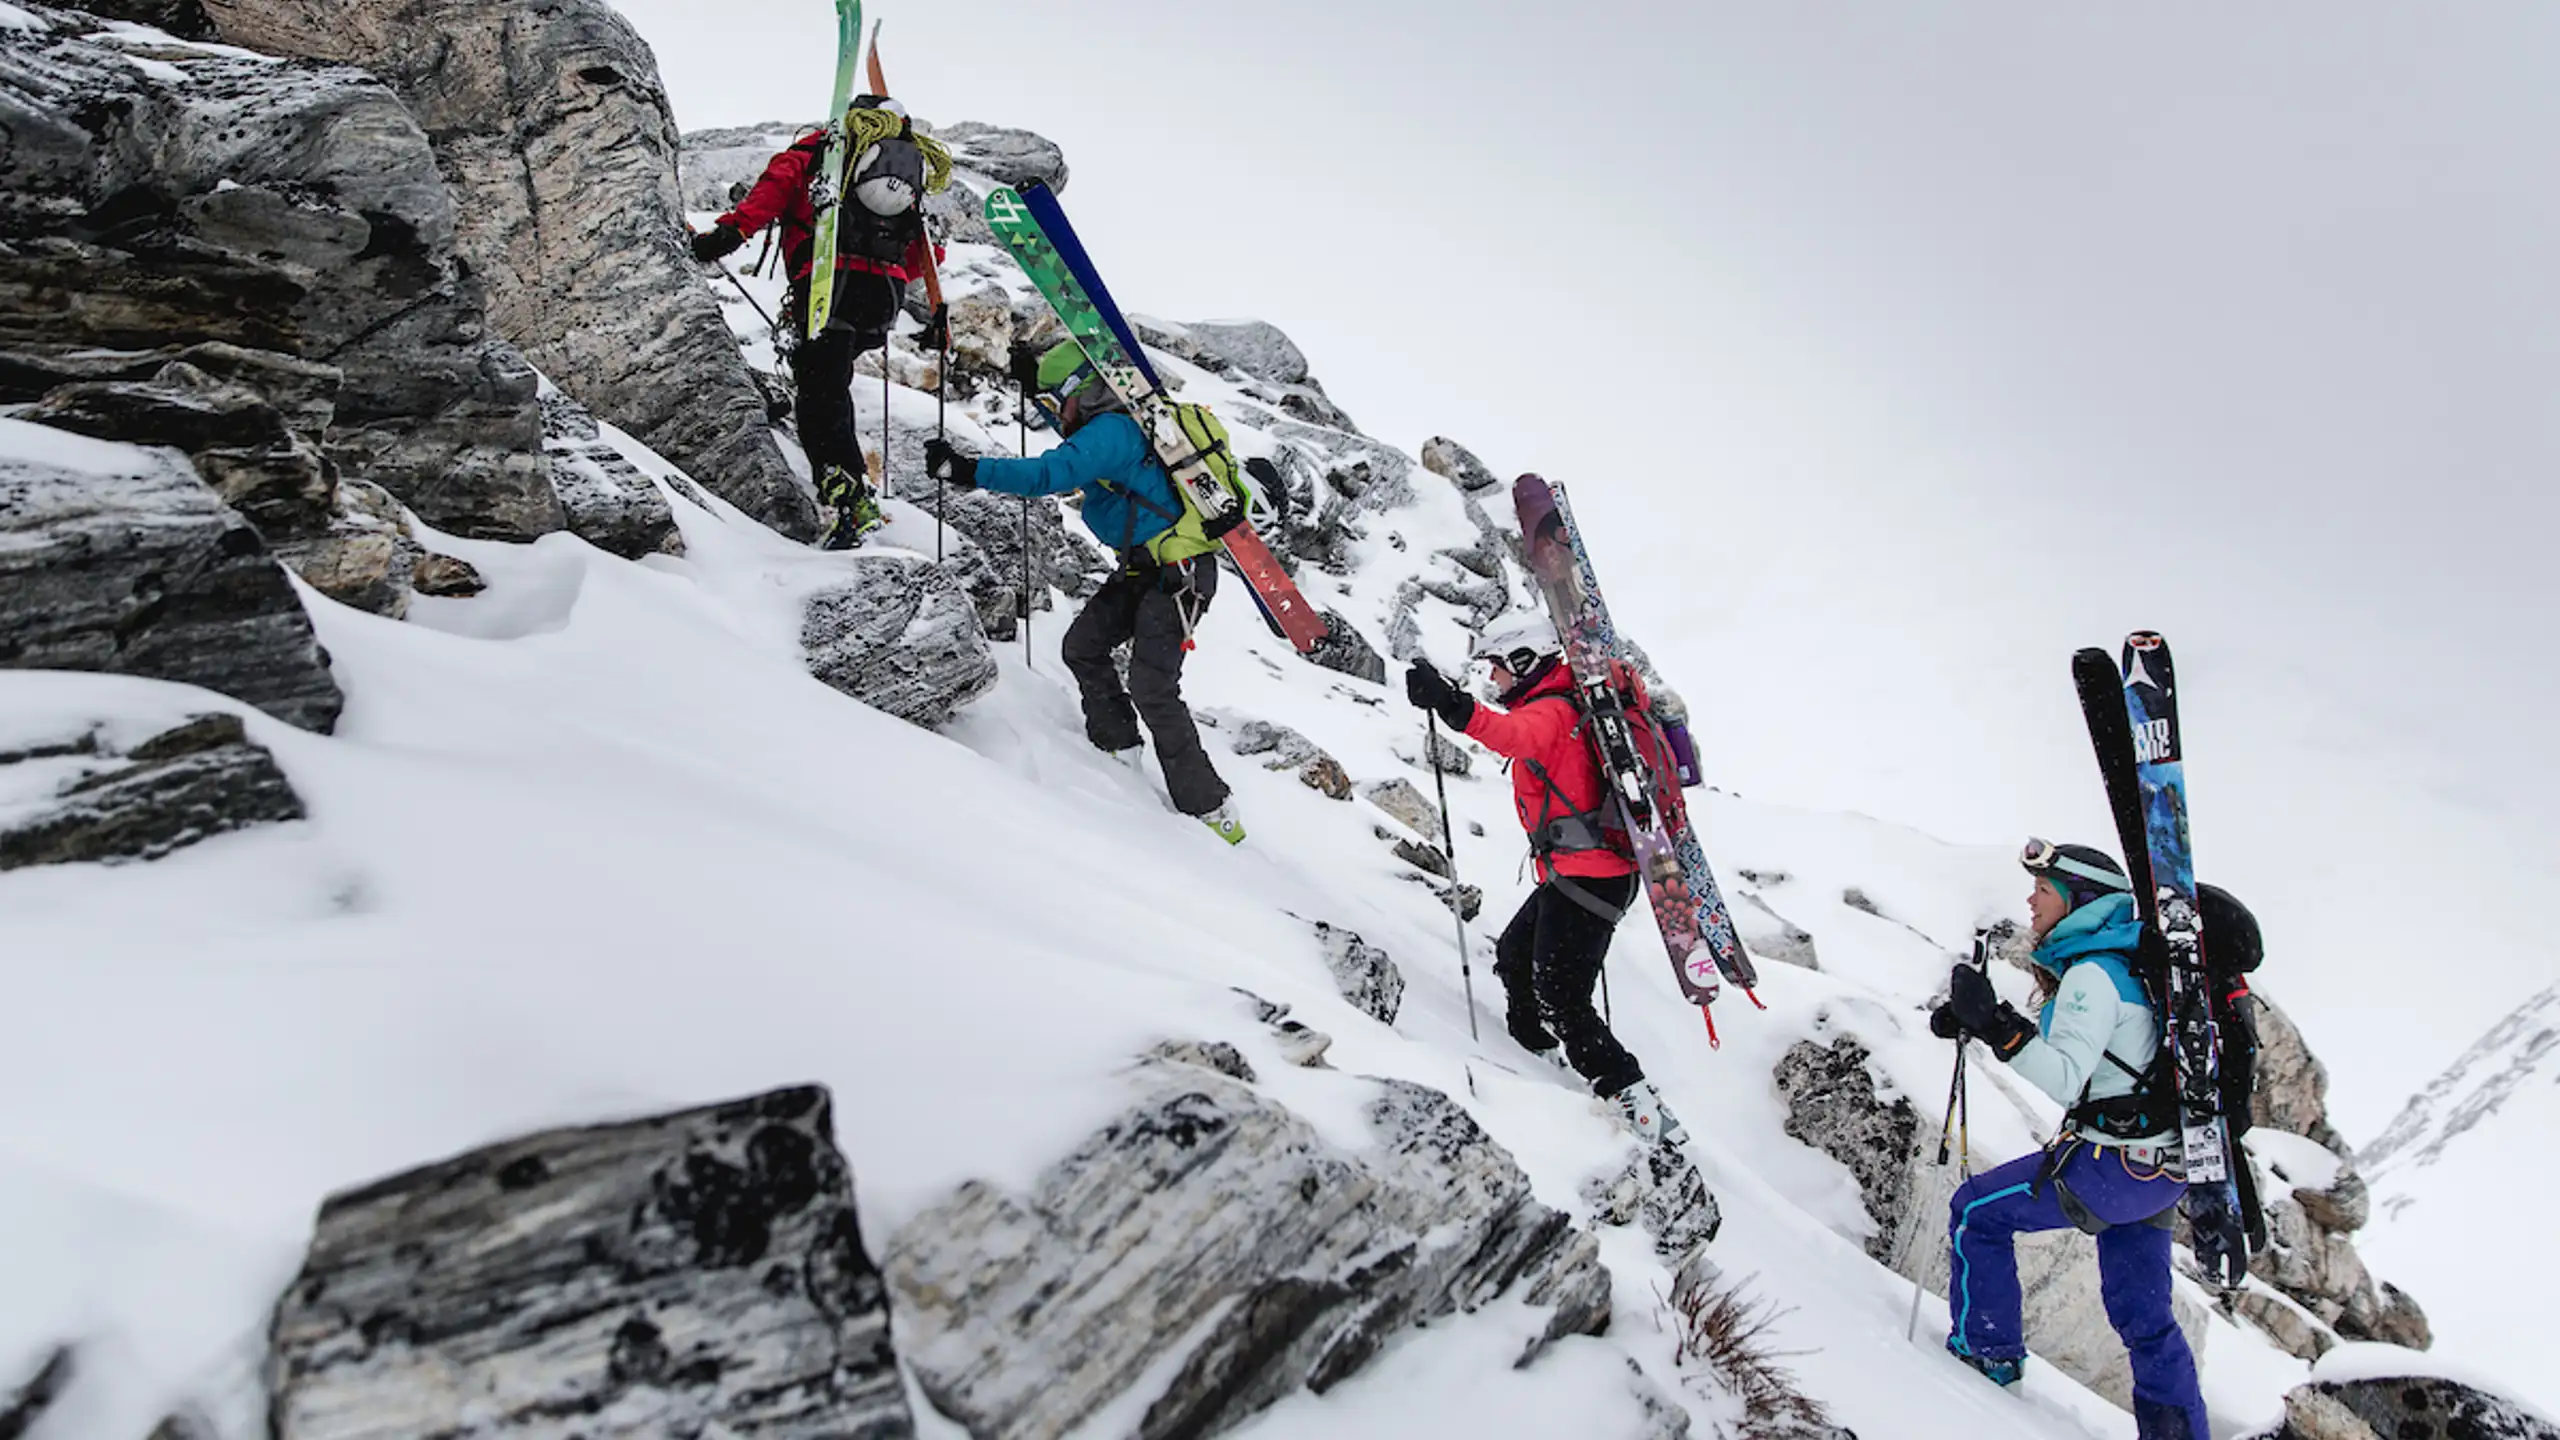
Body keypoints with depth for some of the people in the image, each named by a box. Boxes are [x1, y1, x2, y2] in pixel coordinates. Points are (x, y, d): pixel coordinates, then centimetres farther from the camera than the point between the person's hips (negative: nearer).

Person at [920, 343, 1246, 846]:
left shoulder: (1109, 432, -18)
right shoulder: (1121, 423, 13)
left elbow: (1051, 474, -33)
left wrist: (969, 471, -35)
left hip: (1177, 573, -10)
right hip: (1145, 569, 10)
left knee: (1152, 690, -12)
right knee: (1082, 645, 8)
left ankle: (1210, 810, -5)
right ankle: (1119, 754, 17)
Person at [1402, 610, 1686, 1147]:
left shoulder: (1548, 712, -15)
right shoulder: (1564, 709, 17)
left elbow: (1515, 735, -40)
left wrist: (1455, 708, -55)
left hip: (1584, 877, -10)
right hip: (1592, 871, 10)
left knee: (1560, 1001, -10)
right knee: (1513, 960, 24)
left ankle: (1638, 1104, -11)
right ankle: (1532, 1051, 42)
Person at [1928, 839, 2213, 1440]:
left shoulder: (2094, 974, -18)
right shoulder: (2112, 966, 13)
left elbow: (2064, 1077, -27)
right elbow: (2059, 1043, 25)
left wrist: (1996, 1024, -33)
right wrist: (1973, 1022, 14)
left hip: (2110, 1165, -9)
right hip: (2155, 1165, 9)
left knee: (1976, 1211, 7)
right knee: (2143, 1317, 17)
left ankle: (1987, 1348, 18)